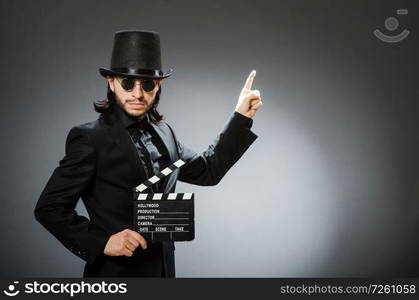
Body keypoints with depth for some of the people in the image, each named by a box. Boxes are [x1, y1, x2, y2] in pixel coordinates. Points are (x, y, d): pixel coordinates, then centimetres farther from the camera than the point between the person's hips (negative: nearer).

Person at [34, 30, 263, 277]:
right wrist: (101, 241, -23)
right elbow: (49, 208, -13)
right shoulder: (90, 138, -13)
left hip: (164, 268, 6)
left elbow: (207, 171, 16)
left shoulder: (163, 132, 5)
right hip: (116, 270, -6)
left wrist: (241, 117, 12)